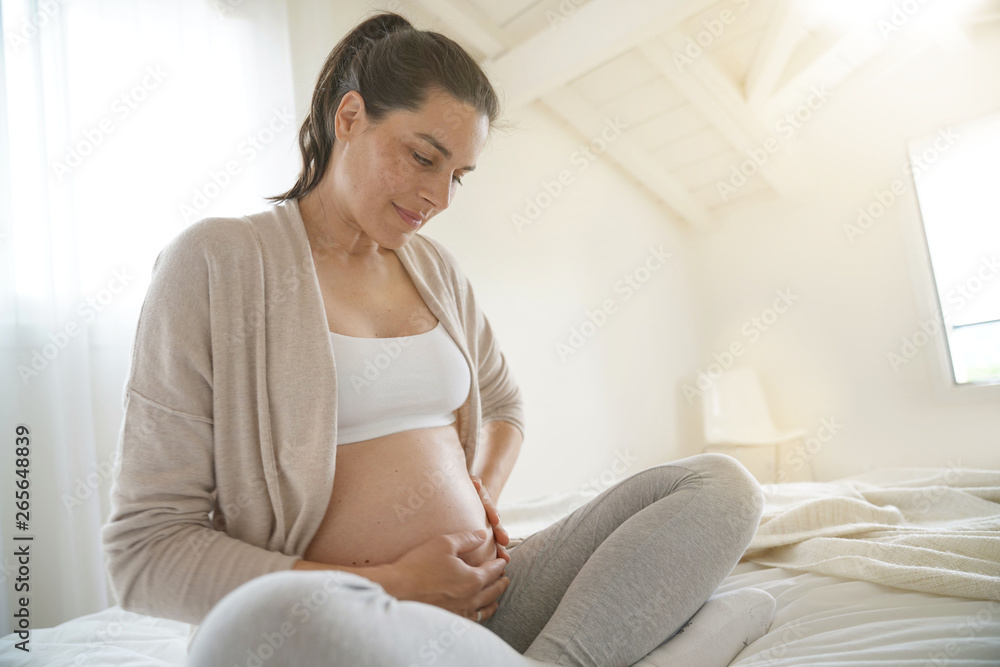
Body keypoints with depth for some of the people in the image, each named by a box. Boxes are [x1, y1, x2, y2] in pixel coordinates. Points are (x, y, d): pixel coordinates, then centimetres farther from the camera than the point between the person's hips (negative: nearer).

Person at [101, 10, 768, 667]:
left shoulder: (437, 268, 12)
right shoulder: (216, 262, -5)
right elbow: (146, 549, -9)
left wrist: (484, 496, 5)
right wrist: (386, 587, -15)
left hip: (483, 595, 6)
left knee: (722, 481, -6)